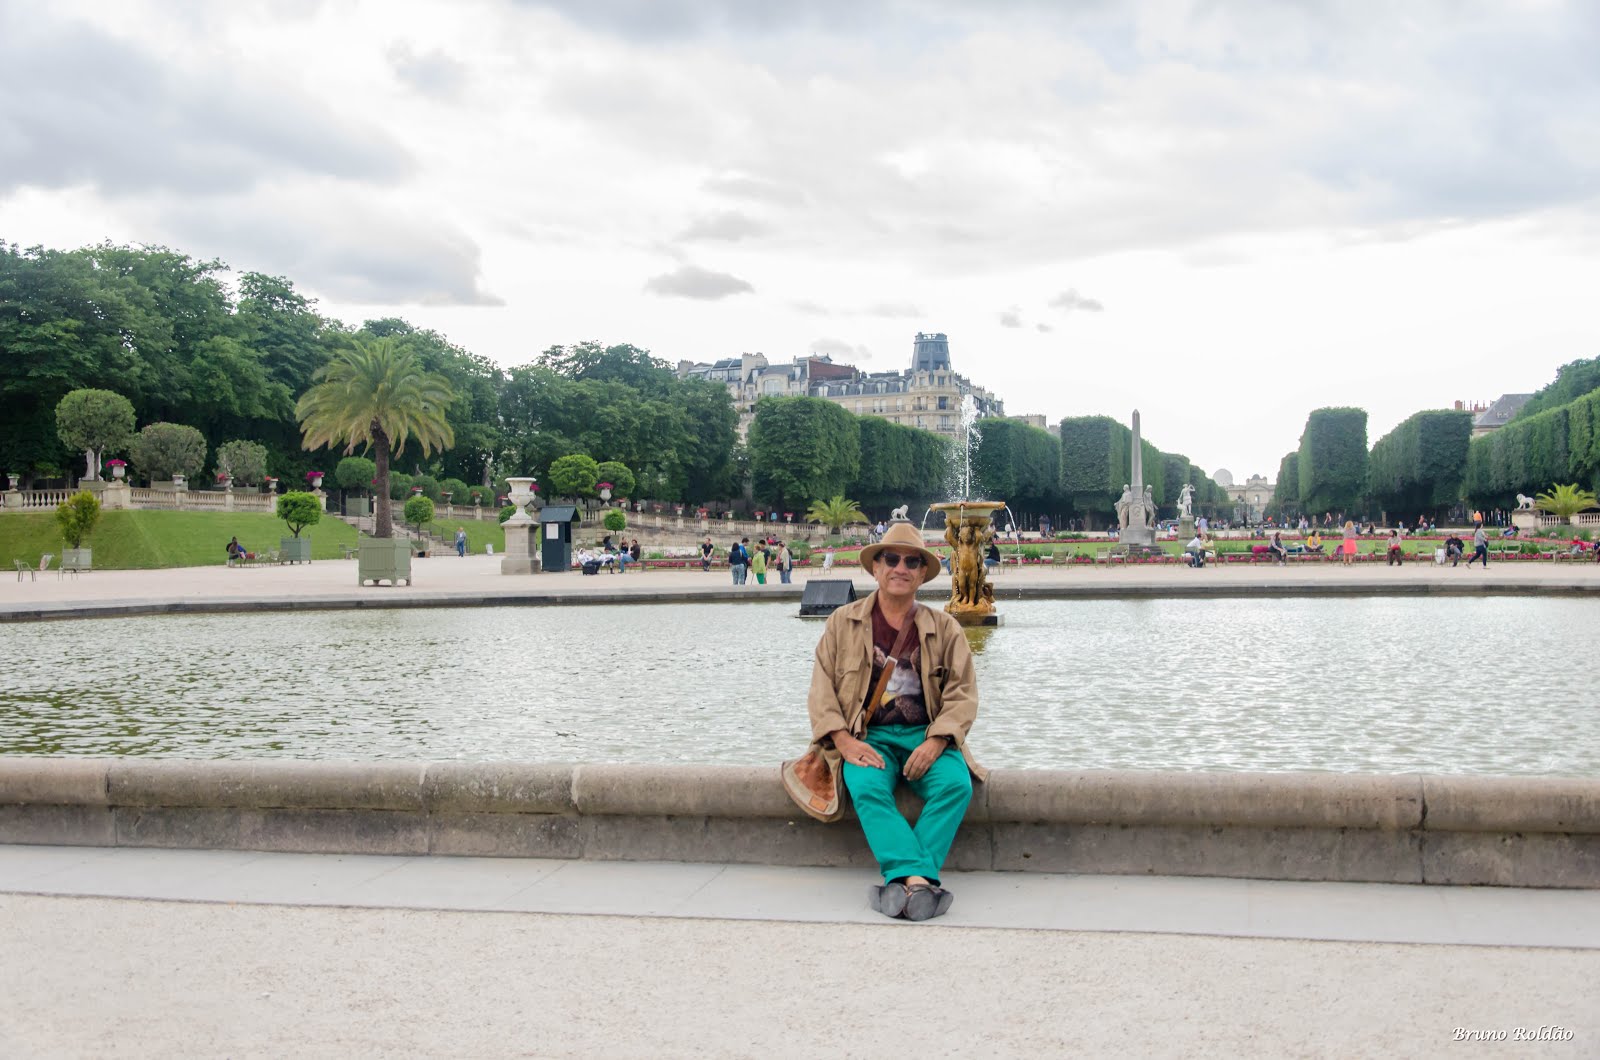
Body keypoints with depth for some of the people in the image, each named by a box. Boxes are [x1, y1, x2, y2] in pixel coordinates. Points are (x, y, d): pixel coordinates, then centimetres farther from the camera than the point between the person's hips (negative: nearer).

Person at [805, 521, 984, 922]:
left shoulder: (945, 628, 11)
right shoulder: (843, 623, 10)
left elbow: (962, 693, 4)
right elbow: (822, 689, 5)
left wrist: (934, 743, -14)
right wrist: (844, 741, -12)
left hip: (927, 736, 1)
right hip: (868, 738, -1)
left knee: (956, 784, -30)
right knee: (866, 789, -33)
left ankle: (904, 881, -34)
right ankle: (919, 880, -43)